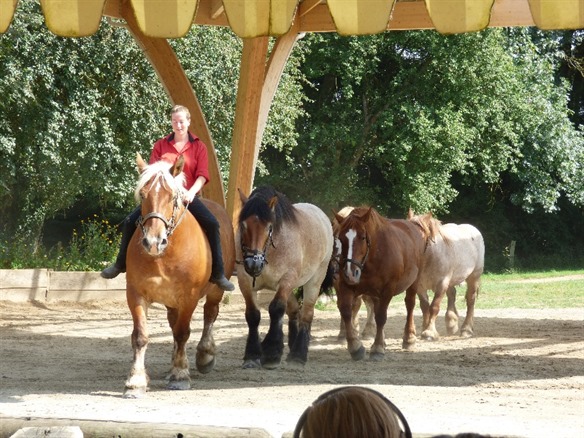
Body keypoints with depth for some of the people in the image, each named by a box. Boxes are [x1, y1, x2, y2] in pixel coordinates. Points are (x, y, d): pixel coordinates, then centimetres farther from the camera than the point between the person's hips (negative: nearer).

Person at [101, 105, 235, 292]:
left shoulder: (198, 147, 2)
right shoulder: (161, 145, 7)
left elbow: (202, 175, -6)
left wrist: (191, 193, -23)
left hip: (188, 197, -2)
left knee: (212, 224, -24)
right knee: (130, 221, -13)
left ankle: (218, 274, -18)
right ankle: (121, 264, 7)